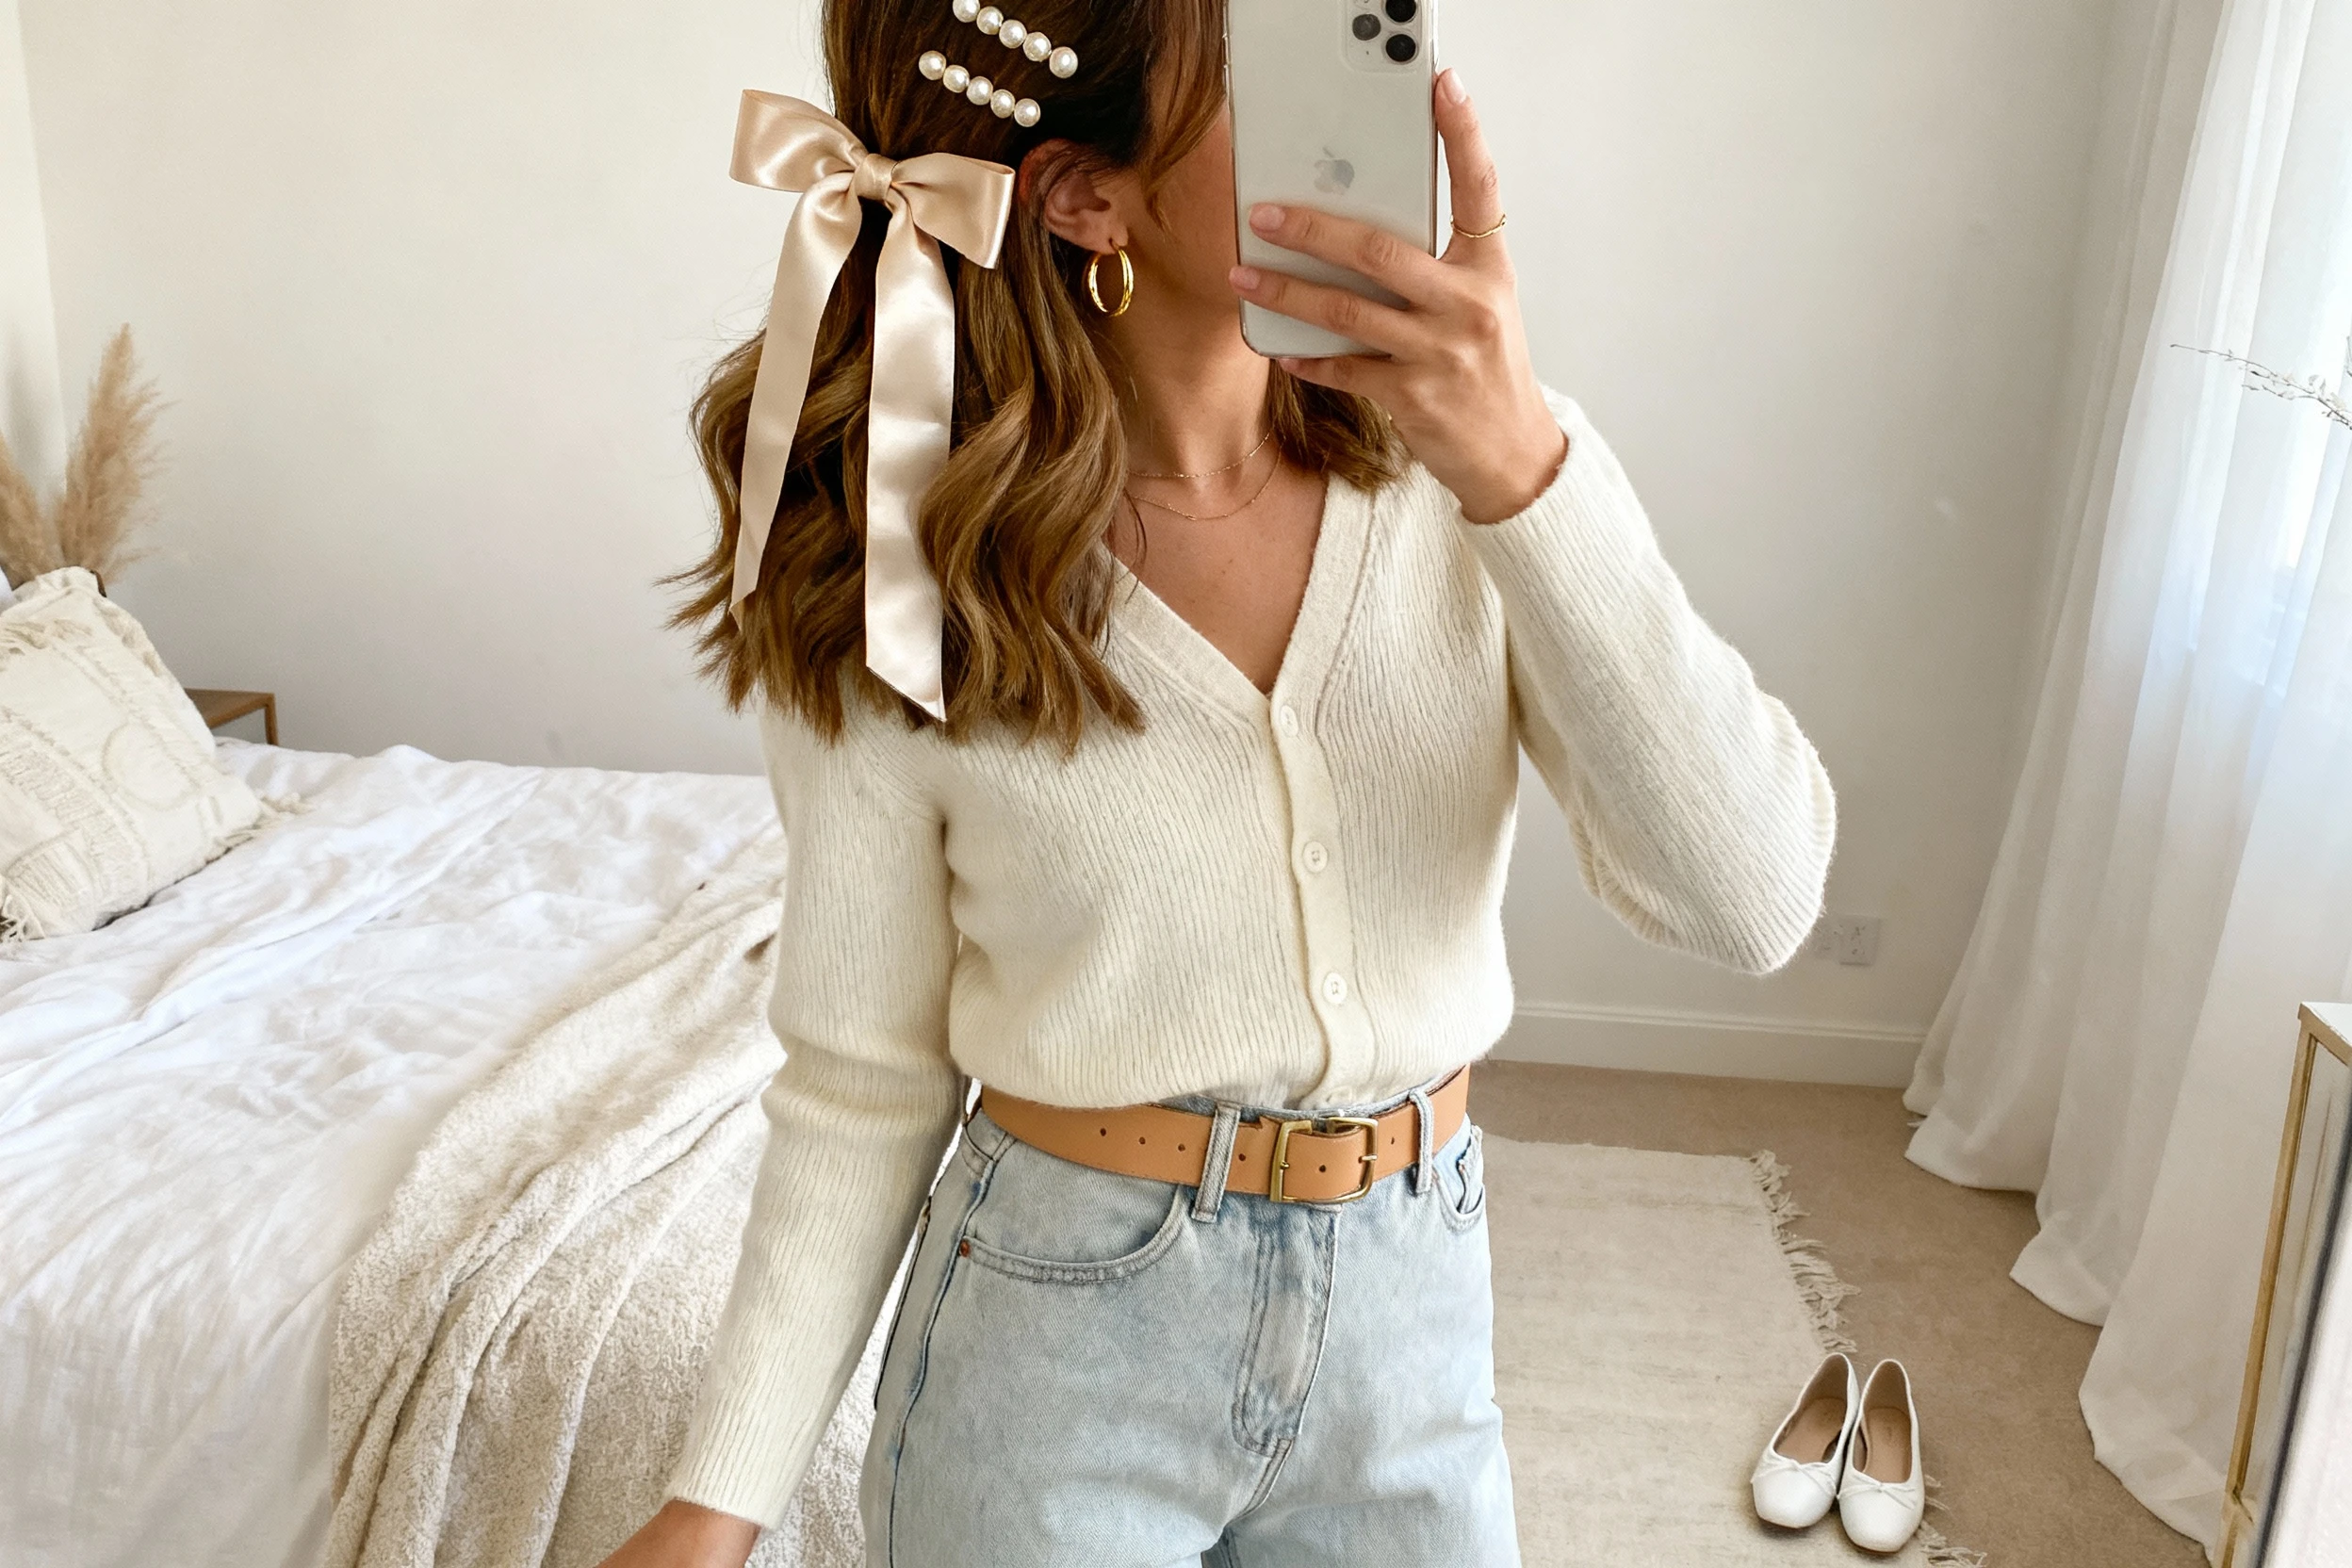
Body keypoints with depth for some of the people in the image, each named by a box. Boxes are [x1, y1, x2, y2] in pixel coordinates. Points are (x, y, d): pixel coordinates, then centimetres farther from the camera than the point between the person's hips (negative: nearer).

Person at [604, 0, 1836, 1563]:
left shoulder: (1470, 449, -11)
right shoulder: (900, 588, -13)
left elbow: (1754, 902, -18)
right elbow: (864, 1083, -5)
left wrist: (1524, 471, -28)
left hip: (1414, 1317, 3)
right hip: (1051, 1336, -2)